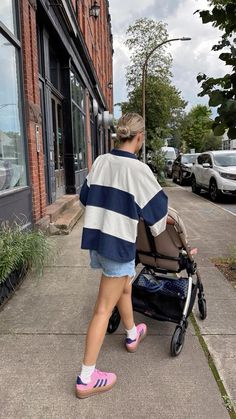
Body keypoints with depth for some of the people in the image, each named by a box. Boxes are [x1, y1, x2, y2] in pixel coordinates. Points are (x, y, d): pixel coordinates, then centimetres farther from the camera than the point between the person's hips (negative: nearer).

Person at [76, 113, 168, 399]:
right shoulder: (138, 169, -16)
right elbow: (156, 204, -9)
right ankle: (86, 378, 17)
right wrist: (162, 221, 14)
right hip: (118, 242, -7)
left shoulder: (100, 161, 1)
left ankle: (132, 335, 51)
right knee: (104, 309, 4)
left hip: (96, 236, 7)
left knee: (125, 287, 28)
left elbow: (85, 196, 11)